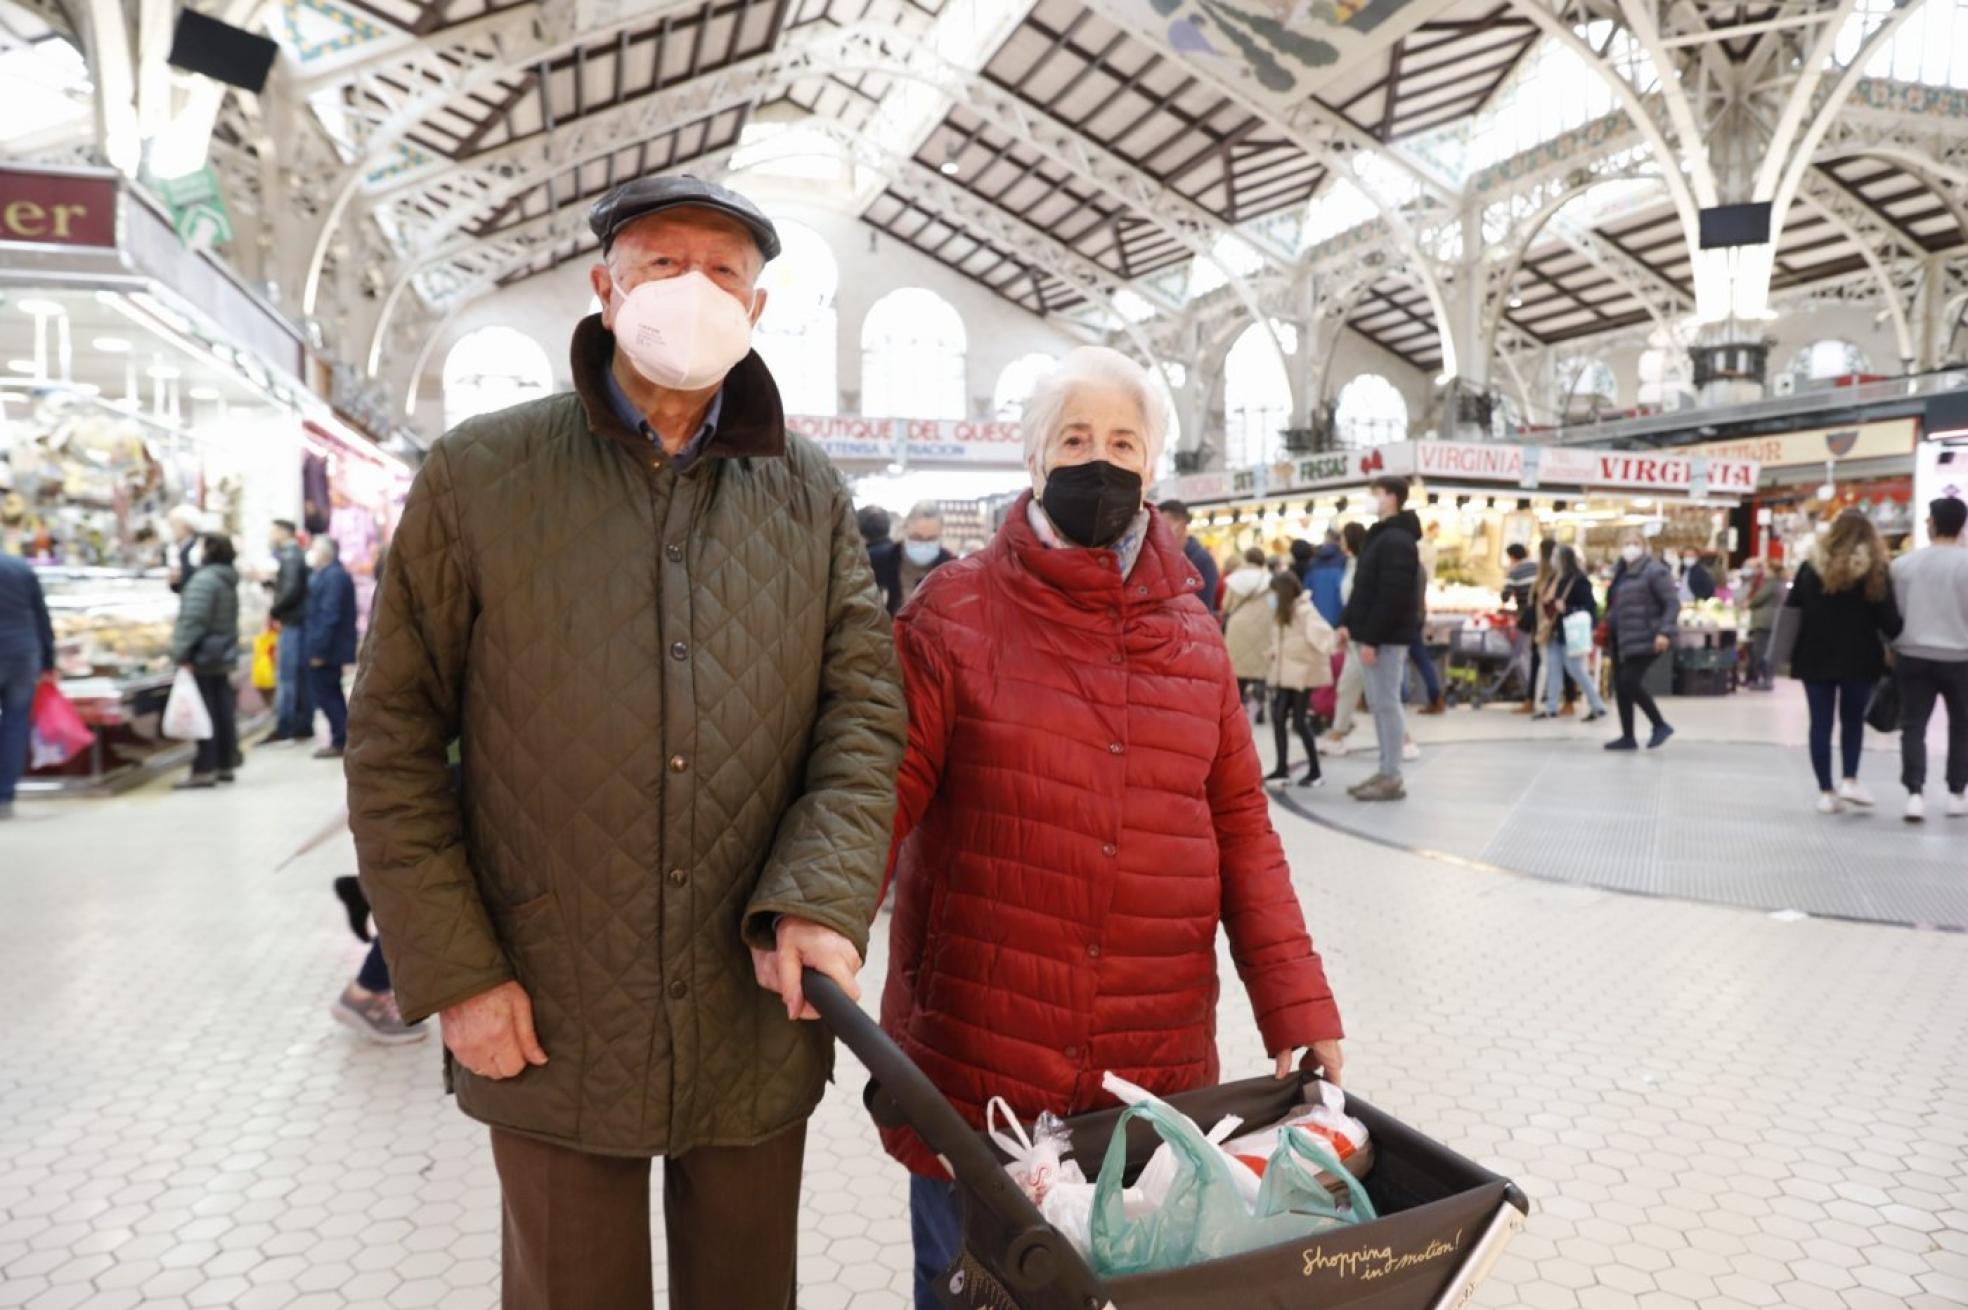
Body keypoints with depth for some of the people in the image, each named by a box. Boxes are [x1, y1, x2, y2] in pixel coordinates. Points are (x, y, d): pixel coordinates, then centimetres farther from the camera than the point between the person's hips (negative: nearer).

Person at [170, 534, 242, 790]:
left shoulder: (205, 579, -16)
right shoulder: (229, 582, 14)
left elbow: (193, 620, -22)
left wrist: (182, 653, -21)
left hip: (203, 657, -9)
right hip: (224, 657, 9)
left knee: (205, 715, -6)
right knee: (223, 712, 12)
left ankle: (204, 770, -4)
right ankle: (225, 765, 18)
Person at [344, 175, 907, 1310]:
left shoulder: (812, 493, 4)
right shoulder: (479, 475, -2)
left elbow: (865, 709, -1)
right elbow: (396, 740, -1)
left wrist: (820, 902, -16)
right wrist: (453, 970, -7)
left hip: (759, 1026, 2)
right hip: (548, 1028, -1)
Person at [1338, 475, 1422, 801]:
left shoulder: (1397, 541, -15)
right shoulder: (1382, 536, 17)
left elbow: (1392, 597, -21)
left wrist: (1371, 638, -22)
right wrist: (1349, 623, 12)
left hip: (1386, 636, -10)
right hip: (1375, 634, 10)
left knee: (1387, 704, -6)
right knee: (1379, 704, 12)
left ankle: (1392, 779, -1)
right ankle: (1386, 772, 18)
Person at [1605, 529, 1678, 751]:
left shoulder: (1655, 571, -9)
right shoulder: (1620, 571, 16)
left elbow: (1673, 603, -14)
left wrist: (1665, 632, -24)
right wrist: (1607, 628, 18)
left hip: (1644, 639, -9)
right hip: (1621, 639, 9)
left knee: (1630, 682, -15)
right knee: (1620, 685, 7)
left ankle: (1660, 726, 2)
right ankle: (1628, 737, 15)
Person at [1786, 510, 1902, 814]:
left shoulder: (1811, 566, 2)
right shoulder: (1875, 570, -4)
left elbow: (1791, 610, 3)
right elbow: (1888, 620, -7)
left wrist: (1792, 652, 12)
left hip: (1815, 658, 1)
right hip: (1859, 660, -1)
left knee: (1821, 723, 4)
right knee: (1853, 719, 17)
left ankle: (1826, 792, 5)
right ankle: (1849, 780, 5)